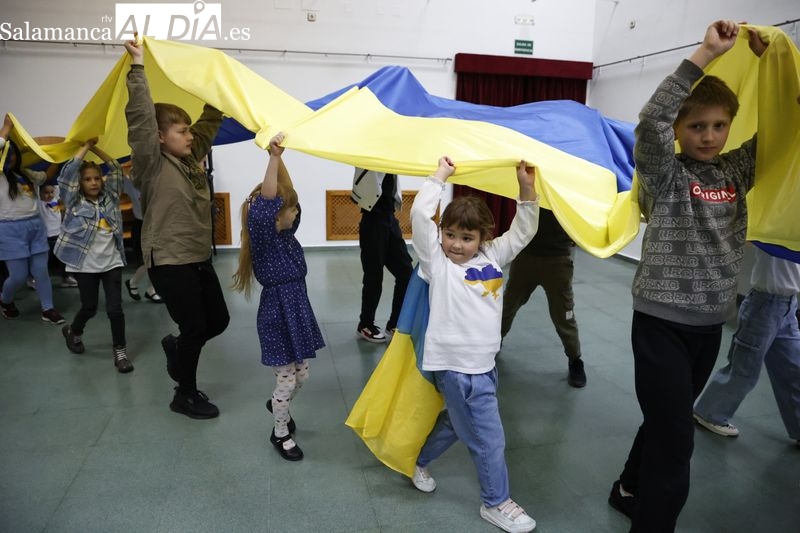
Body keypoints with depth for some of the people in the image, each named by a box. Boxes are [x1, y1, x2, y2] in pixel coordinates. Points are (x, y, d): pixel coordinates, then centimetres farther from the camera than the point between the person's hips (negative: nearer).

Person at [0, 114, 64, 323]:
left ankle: (48, 309, 17)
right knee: (19, 276, 1)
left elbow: (48, 175, 30)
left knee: (41, 271, 7)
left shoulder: (27, 174, 11)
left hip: (36, 226, 5)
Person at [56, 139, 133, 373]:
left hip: (111, 262, 2)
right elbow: (67, 173, -13)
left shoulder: (110, 197, 7)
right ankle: (72, 331, 42)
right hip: (85, 264, -2)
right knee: (89, 307, 10)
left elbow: (116, 170, 6)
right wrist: (85, 147, -7)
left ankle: (120, 351, 9)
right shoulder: (75, 202, -1)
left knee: (115, 308, -2)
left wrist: (95, 148, 3)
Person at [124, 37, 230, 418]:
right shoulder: (153, 165, -11)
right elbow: (140, 118, -22)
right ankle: (185, 395, 22)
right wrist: (137, 68, -23)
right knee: (195, 328, 0)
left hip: (199, 258, 8)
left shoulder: (191, 159, 9)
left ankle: (176, 347, 42)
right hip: (169, 263, -8)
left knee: (218, 320, 13)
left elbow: (210, 121, 15)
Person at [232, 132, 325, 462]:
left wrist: (279, 158, -2)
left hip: (298, 309, 8)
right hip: (278, 314, -8)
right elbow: (266, 200, -31)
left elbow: (287, 191, 4)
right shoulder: (263, 239, -16)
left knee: (301, 375, 20)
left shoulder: (286, 234, 5)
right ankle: (281, 434, 27)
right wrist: (273, 157, -36)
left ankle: (278, 407, 49)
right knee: (286, 380, 5)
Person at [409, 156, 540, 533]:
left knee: (455, 422, 24)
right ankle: (496, 503, 27)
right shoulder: (437, 262, -8)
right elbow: (419, 214, -18)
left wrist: (527, 188, -4)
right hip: (456, 365, -6)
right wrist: (440, 176, -11)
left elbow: (523, 231, 8)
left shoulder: (493, 256, 7)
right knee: (488, 437, 4)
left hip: (483, 363, 7)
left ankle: (418, 463, 48)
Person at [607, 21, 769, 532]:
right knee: (675, 439, -4)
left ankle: (630, 491, 42)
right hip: (661, 322, -6)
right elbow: (651, 118, -27)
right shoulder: (666, 173, -10)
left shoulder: (736, 170, 6)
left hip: (710, 323, 6)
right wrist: (707, 52, -26)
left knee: (669, 421, 20)